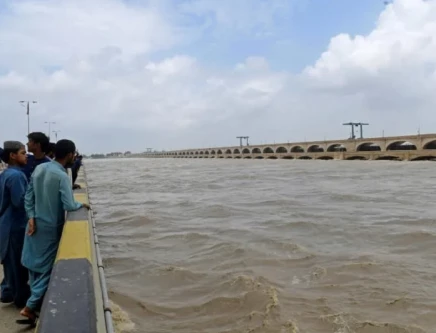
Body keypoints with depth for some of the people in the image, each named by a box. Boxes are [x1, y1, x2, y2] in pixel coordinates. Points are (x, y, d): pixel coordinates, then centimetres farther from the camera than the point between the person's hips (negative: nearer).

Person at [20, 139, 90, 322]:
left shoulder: (39, 168, 1)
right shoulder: (62, 176, -22)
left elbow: (28, 197, 2)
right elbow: (69, 206, -24)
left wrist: (31, 218, 1)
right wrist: (82, 204, -5)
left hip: (35, 224, 7)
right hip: (50, 227, -7)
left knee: (34, 264, 18)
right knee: (46, 268, 7)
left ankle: (36, 301, 34)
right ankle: (30, 306, 7)